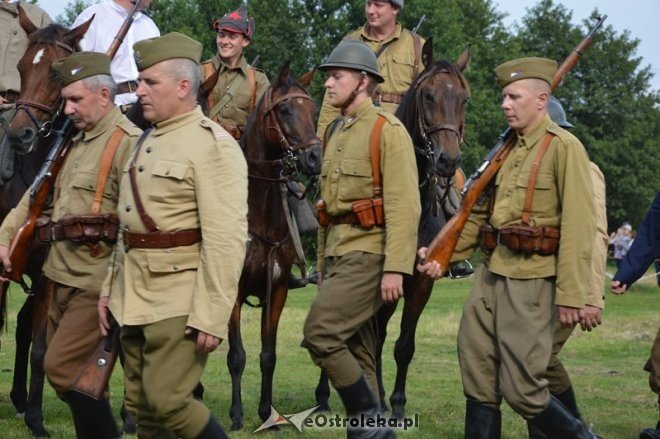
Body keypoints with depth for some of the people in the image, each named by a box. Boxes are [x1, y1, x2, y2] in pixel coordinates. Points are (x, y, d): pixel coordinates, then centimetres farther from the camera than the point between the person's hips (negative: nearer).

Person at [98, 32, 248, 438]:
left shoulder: (213, 146, -13)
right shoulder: (147, 141, 15)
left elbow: (226, 240, -20)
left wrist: (212, 316, -23)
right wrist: (111, 288, 18)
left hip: (179, 297, -9)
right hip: (135, 295, 9)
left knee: (168, 400, -11)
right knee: (142, 406, 11)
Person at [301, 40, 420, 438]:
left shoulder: (388, 130, -9)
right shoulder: (337, 132, 16)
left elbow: (404, 206, -17)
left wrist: (396, 268, -23)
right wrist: (322, 264, 19)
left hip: (367, 254, -9)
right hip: (338, 253, 9)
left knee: (320, 335, -15)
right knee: (356, 351, 9)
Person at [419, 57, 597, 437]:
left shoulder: (564, 147, -9)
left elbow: (578, 227, -15)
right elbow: (479, 212, 19)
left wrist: (572, 295, -19)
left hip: (530, 280, -8)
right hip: (490, 273, 8)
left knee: (522, 389, -6)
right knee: (479, 381, 7)